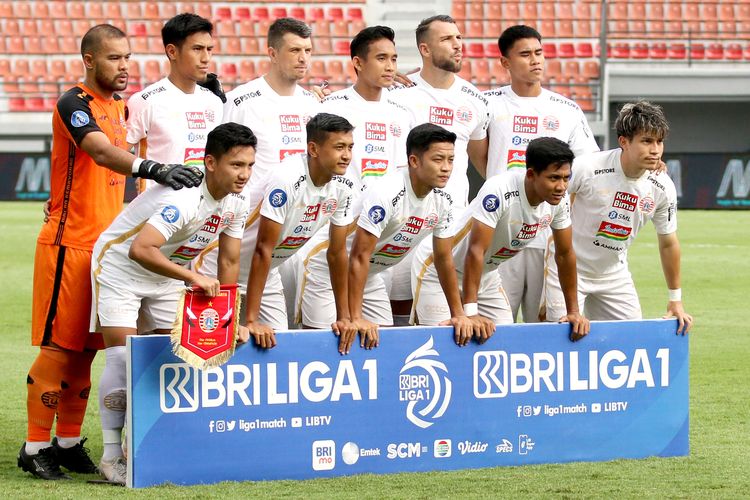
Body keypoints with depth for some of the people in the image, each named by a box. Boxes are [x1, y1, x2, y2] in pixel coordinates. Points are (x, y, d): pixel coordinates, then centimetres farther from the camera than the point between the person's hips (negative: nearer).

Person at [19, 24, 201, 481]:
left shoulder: (121, 107, 14)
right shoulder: (75, 104, -12)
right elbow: (101, 153, -30)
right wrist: (153, 168, -45)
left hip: (107, 244, 8)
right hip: (69, 243, -8)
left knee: (86, 348, 10)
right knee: (58, 347, -6)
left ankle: (69, 443, 17)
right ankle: (36, 447, -1)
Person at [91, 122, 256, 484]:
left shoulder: (237, 204, -7)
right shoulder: (183, 198, -35)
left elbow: (229, 263, 4)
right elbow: (140, 250, -45)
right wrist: (194, 277, -45)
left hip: (165, 277, 8)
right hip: (119, 268, -8)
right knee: (123, 359, -13)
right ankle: (112, 457, -7)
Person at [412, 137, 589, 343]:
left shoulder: (560, 200, -13)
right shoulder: (500, 191, -35)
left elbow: (565, 253, 1)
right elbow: (476, 251, -36)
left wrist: (573, 311, 2)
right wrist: (469, 313, -37)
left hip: (486, 272, 7)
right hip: (439, 268, -7)